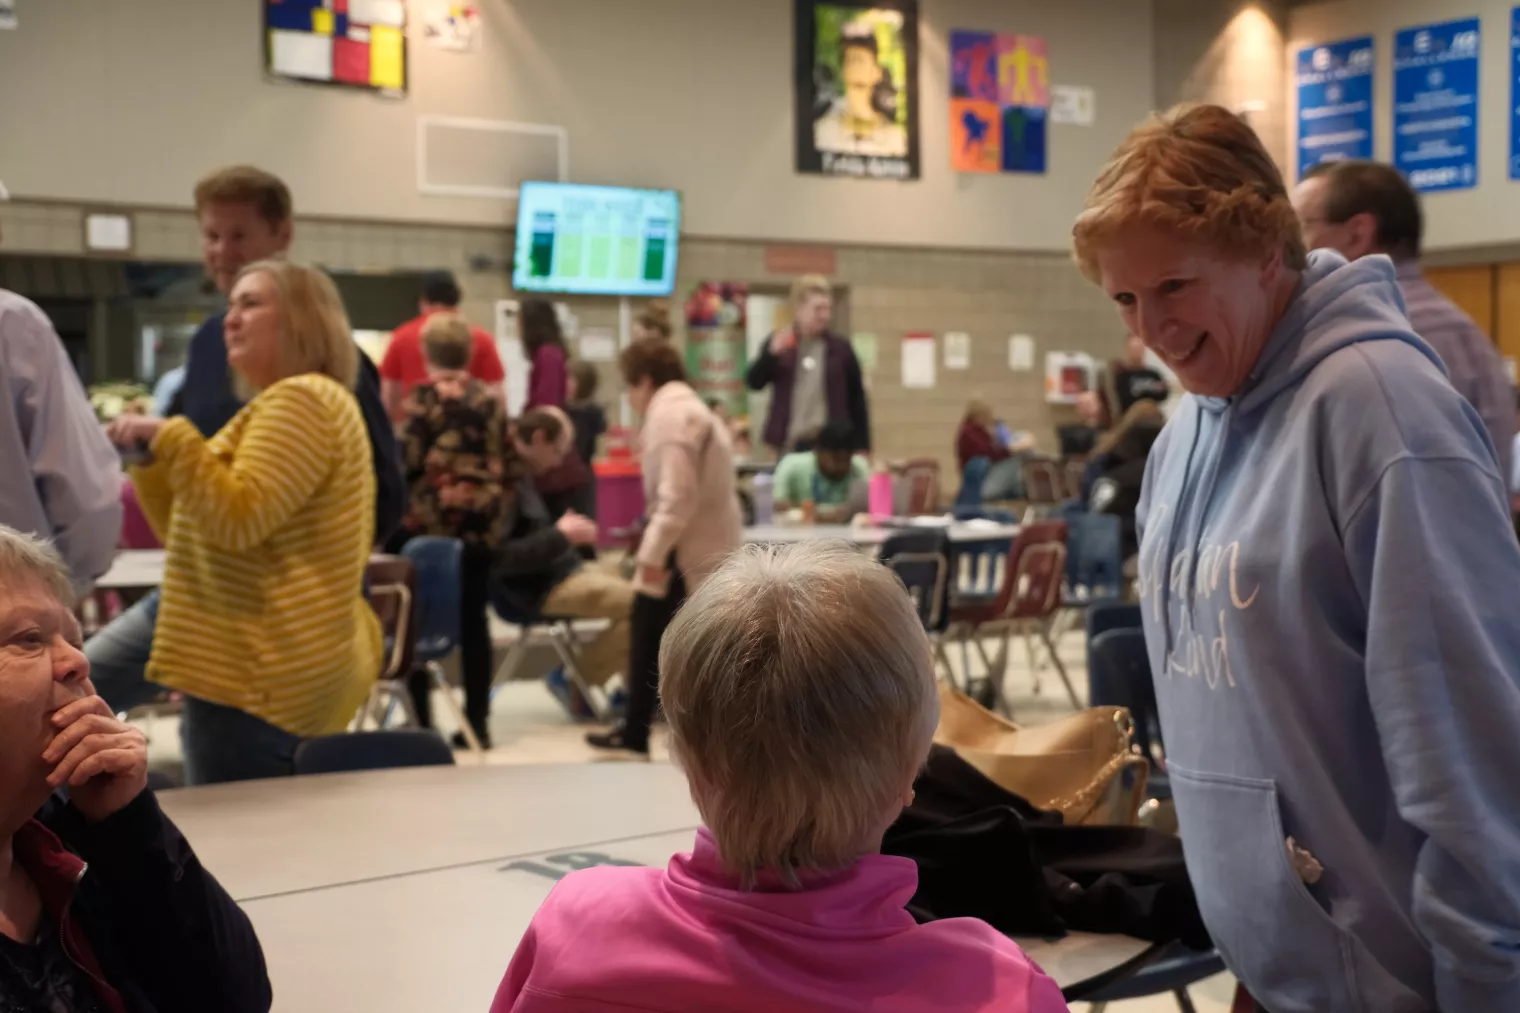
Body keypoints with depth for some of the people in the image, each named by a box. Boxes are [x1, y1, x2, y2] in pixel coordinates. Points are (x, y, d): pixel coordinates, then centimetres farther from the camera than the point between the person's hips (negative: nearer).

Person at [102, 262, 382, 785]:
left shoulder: (301, 400, -10)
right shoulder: (279, 406, 23)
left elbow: (238, 520, -22)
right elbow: (196, 537, 23)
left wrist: (170, 437, -15)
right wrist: (150, 460, 11)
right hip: (266, 678, 11)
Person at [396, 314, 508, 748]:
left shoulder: (422, 396, -7)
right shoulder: (490, 398, 8)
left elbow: (408, 459, -10)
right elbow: (503, 457, 10)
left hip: (430, 516, -4)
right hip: (481, 517, 4)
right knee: (473, 619, 7)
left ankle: (421, 721, 4)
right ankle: (476, 722, 9)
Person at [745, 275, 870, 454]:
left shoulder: (841, 349, 3)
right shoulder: (778, 344, 5)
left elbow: (857, 400, 5)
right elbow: (754, 382, -2)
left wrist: (862, 447, 2)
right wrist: (772, 353, -20)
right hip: (790, 444, 1)